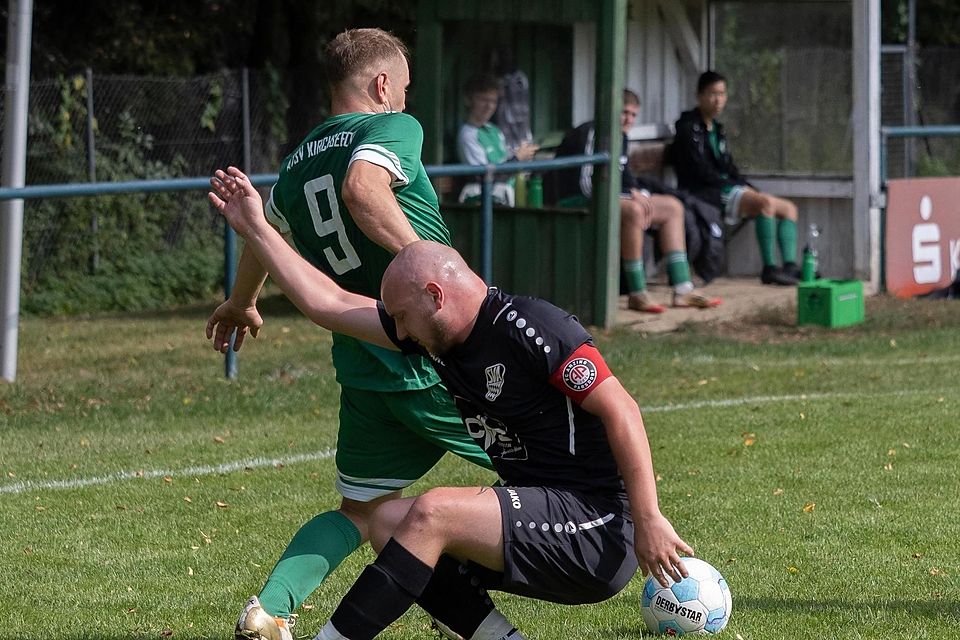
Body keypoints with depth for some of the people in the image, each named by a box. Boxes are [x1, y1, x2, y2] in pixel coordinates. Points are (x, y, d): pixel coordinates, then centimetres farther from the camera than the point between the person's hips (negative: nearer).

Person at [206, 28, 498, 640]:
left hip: (362, 372, 7)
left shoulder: (297, 162, 15)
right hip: (441, 361, -7)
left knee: (359, 511, 18)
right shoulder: (394, 129, -6)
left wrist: (242, 304, 53)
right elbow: (364, 188, -28)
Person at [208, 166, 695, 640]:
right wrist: (255, 228, 15)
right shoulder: (437, 337, 10)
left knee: (432, 514, -22)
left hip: (598, 530, -10)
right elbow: (326, 304, 15)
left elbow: (620, 411, -18)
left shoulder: (529, 328, -14)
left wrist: (647, 520, -23)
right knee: (389, 522, 3)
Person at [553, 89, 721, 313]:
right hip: (580, 203, -11)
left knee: (672, 207, 8)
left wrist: (639, 193, -1)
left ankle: (683, 290, 3)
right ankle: (637, 294, -31)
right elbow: (585, 185, -25)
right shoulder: (589, 135, -18)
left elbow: (624, 177, 22)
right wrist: (632, 196, -21)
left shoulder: (619, 137, 13)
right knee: (633, 211, -37)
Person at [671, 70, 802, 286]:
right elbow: (700, 171, -15)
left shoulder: (717, 128, 20)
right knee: (765, 202, -30)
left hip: (726, 188, 10)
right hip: (704, 193, -10)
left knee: (788, 208, 3)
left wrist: (747, 187, 4)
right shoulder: (689, 127, -7)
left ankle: (790, 266, -12)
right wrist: (737, 187, -14)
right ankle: (769, 268, -32)